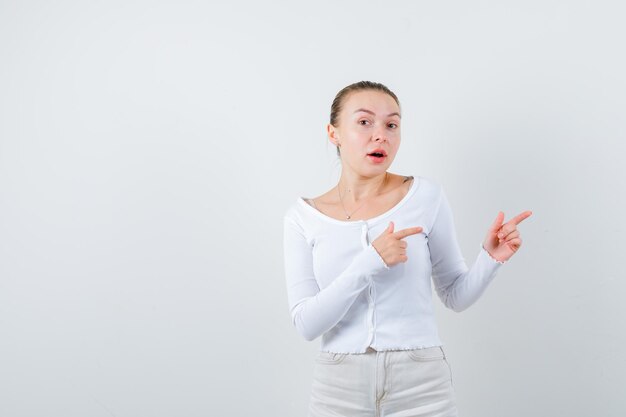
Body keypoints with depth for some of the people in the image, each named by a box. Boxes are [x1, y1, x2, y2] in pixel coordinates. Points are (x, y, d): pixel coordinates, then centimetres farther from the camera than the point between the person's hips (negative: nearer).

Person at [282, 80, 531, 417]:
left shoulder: (426, 196, -3)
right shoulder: (303, 216, -1)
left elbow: (456, 295, 4)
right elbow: (306, 323, -9)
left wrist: (490, 258, -14)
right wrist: (369, 263, -20)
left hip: (420, 385, 0)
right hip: (339, 388, 1)